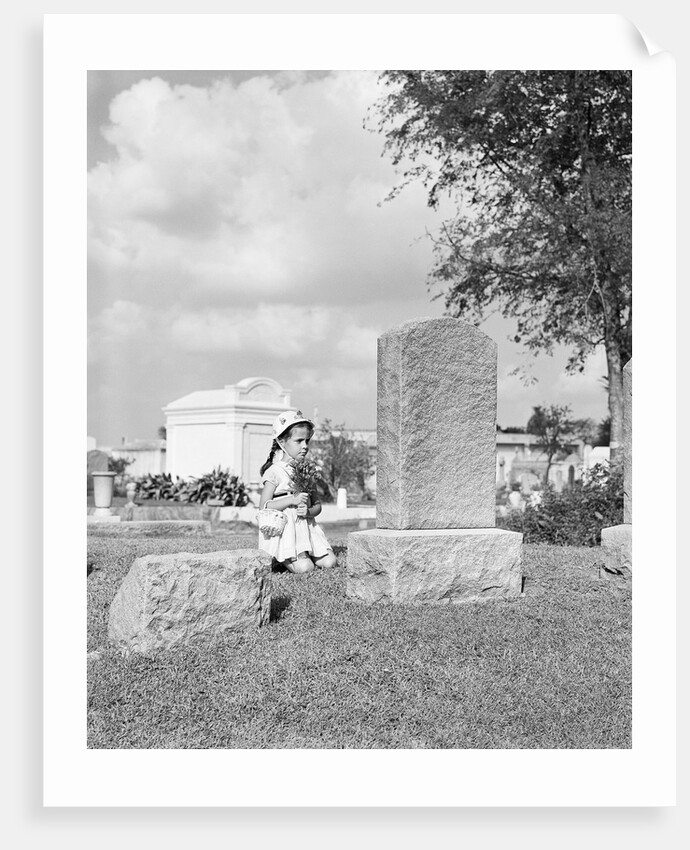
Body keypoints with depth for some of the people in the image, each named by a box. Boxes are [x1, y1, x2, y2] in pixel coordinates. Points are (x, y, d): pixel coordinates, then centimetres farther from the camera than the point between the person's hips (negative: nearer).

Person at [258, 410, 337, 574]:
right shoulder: (274, 472, -8)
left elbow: (317, 505, 13)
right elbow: (263, 507, -13)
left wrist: (309, 511, -11)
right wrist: (291, 500, -21)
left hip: (306, 528, 6)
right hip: (284, 531, -6)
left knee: (329, 562, -6)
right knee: (304, 567, -21)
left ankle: (304, 554, 17)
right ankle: (281, 559, 7)